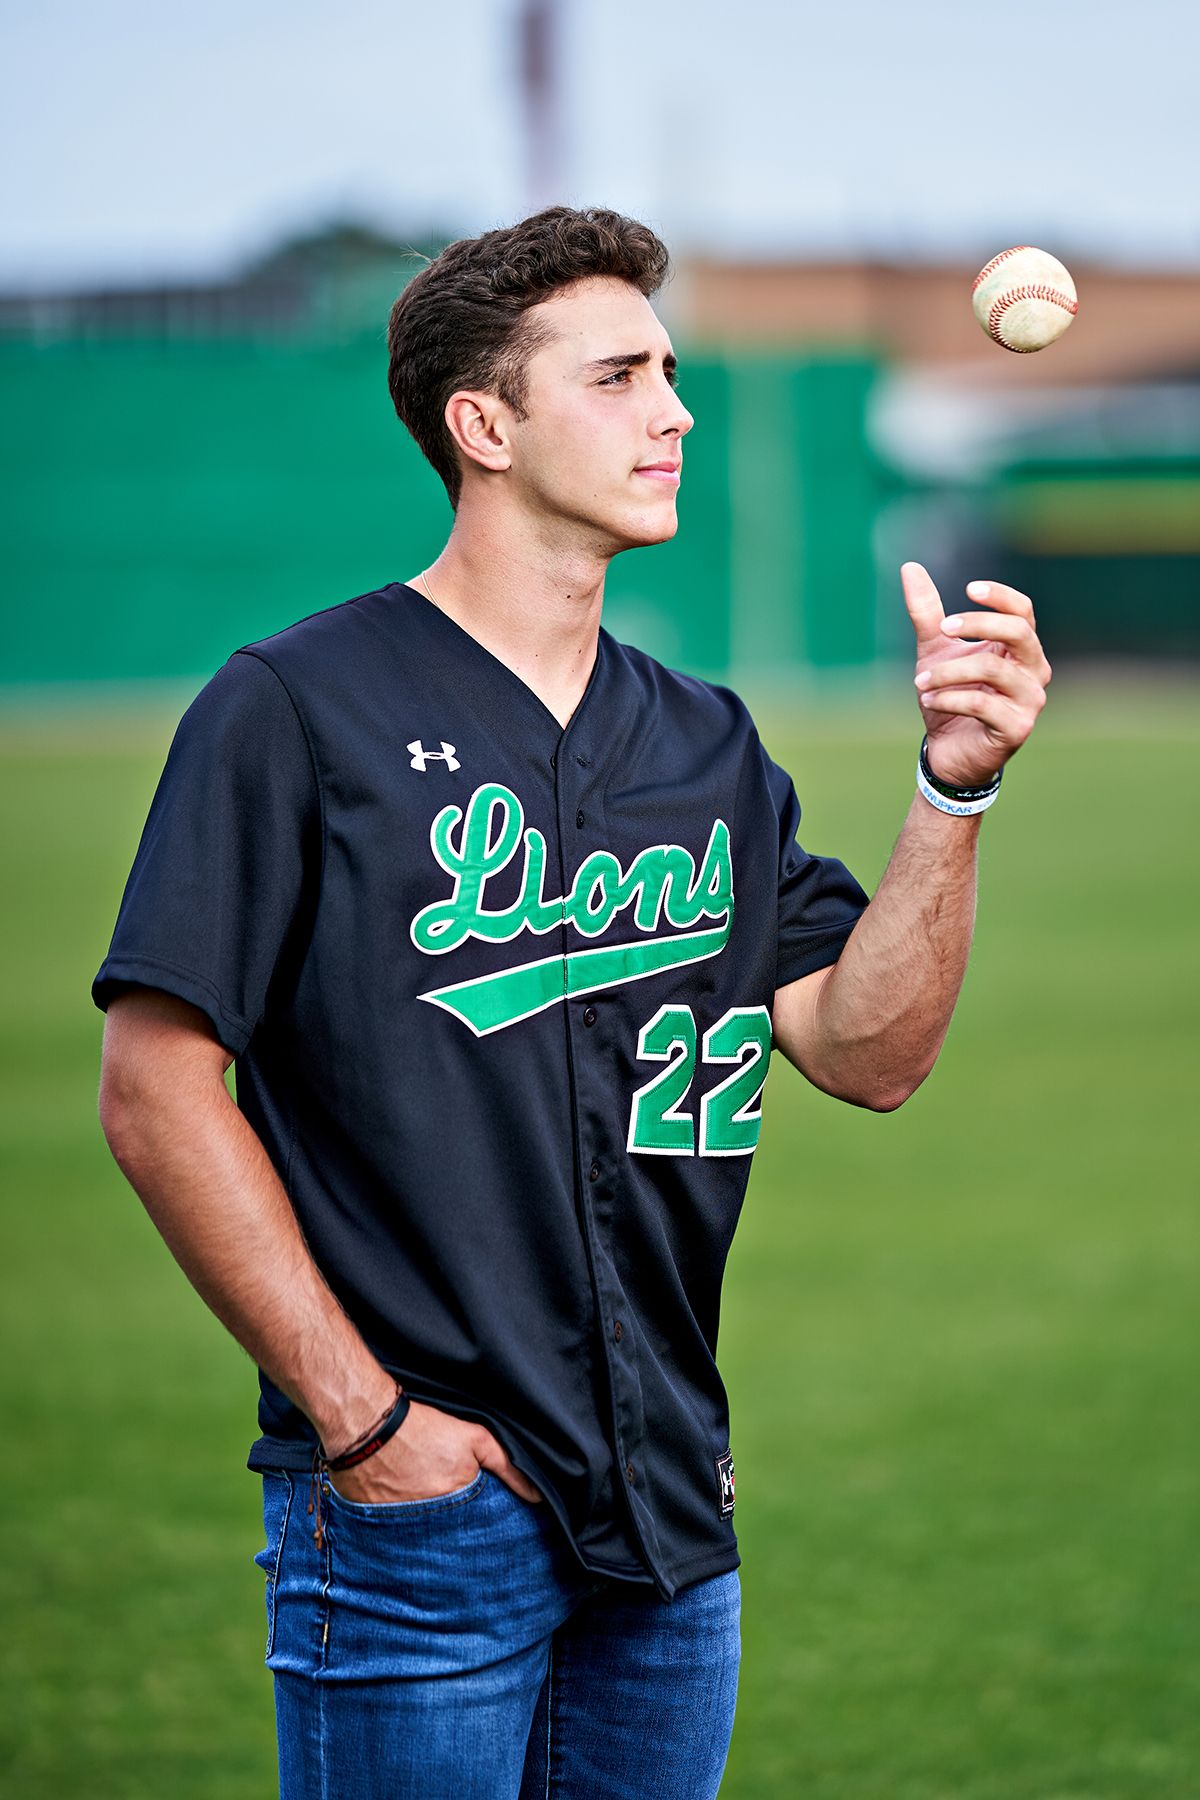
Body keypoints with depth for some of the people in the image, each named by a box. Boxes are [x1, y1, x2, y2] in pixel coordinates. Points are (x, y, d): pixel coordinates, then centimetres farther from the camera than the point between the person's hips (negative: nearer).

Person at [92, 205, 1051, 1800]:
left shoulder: (709, 750, 14)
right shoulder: (297, 711, -5)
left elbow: (867, 1051, 6)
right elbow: (156, 1090, -9)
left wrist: (954, 787, -7)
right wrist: (357, 1416, -12)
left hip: (669, 1520, 6)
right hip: (416, 1500, -6)